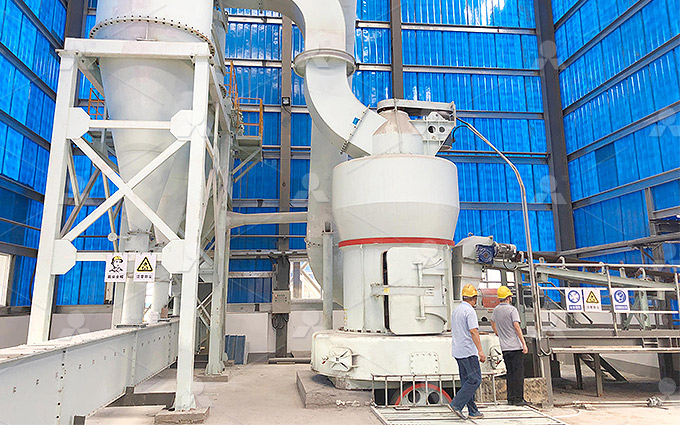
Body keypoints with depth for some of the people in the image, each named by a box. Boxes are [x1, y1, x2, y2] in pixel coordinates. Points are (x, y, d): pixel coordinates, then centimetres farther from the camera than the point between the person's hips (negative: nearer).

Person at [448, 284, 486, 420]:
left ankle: (473, 411, 14)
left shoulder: (455, 310, 15)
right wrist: (481, 351, -19)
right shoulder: (470, 311, -13)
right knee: (475, 380, -5)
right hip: (468, 351, -9)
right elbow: (473, 332, -19)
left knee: (466, 380, 10)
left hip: (457, 351, 9)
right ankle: (456, 404, -10)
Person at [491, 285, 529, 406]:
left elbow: (493, 323, 26)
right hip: (516, 346, -7)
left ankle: (510, 398, 15)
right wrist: (524, 343, -17)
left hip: (504, 347, 7)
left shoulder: (496, 310, 11)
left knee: (510, 373, 12)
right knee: (518, 373, -1)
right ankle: (518, 399, 1)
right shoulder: (512, 309, -11)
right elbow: (517, 327, -17)